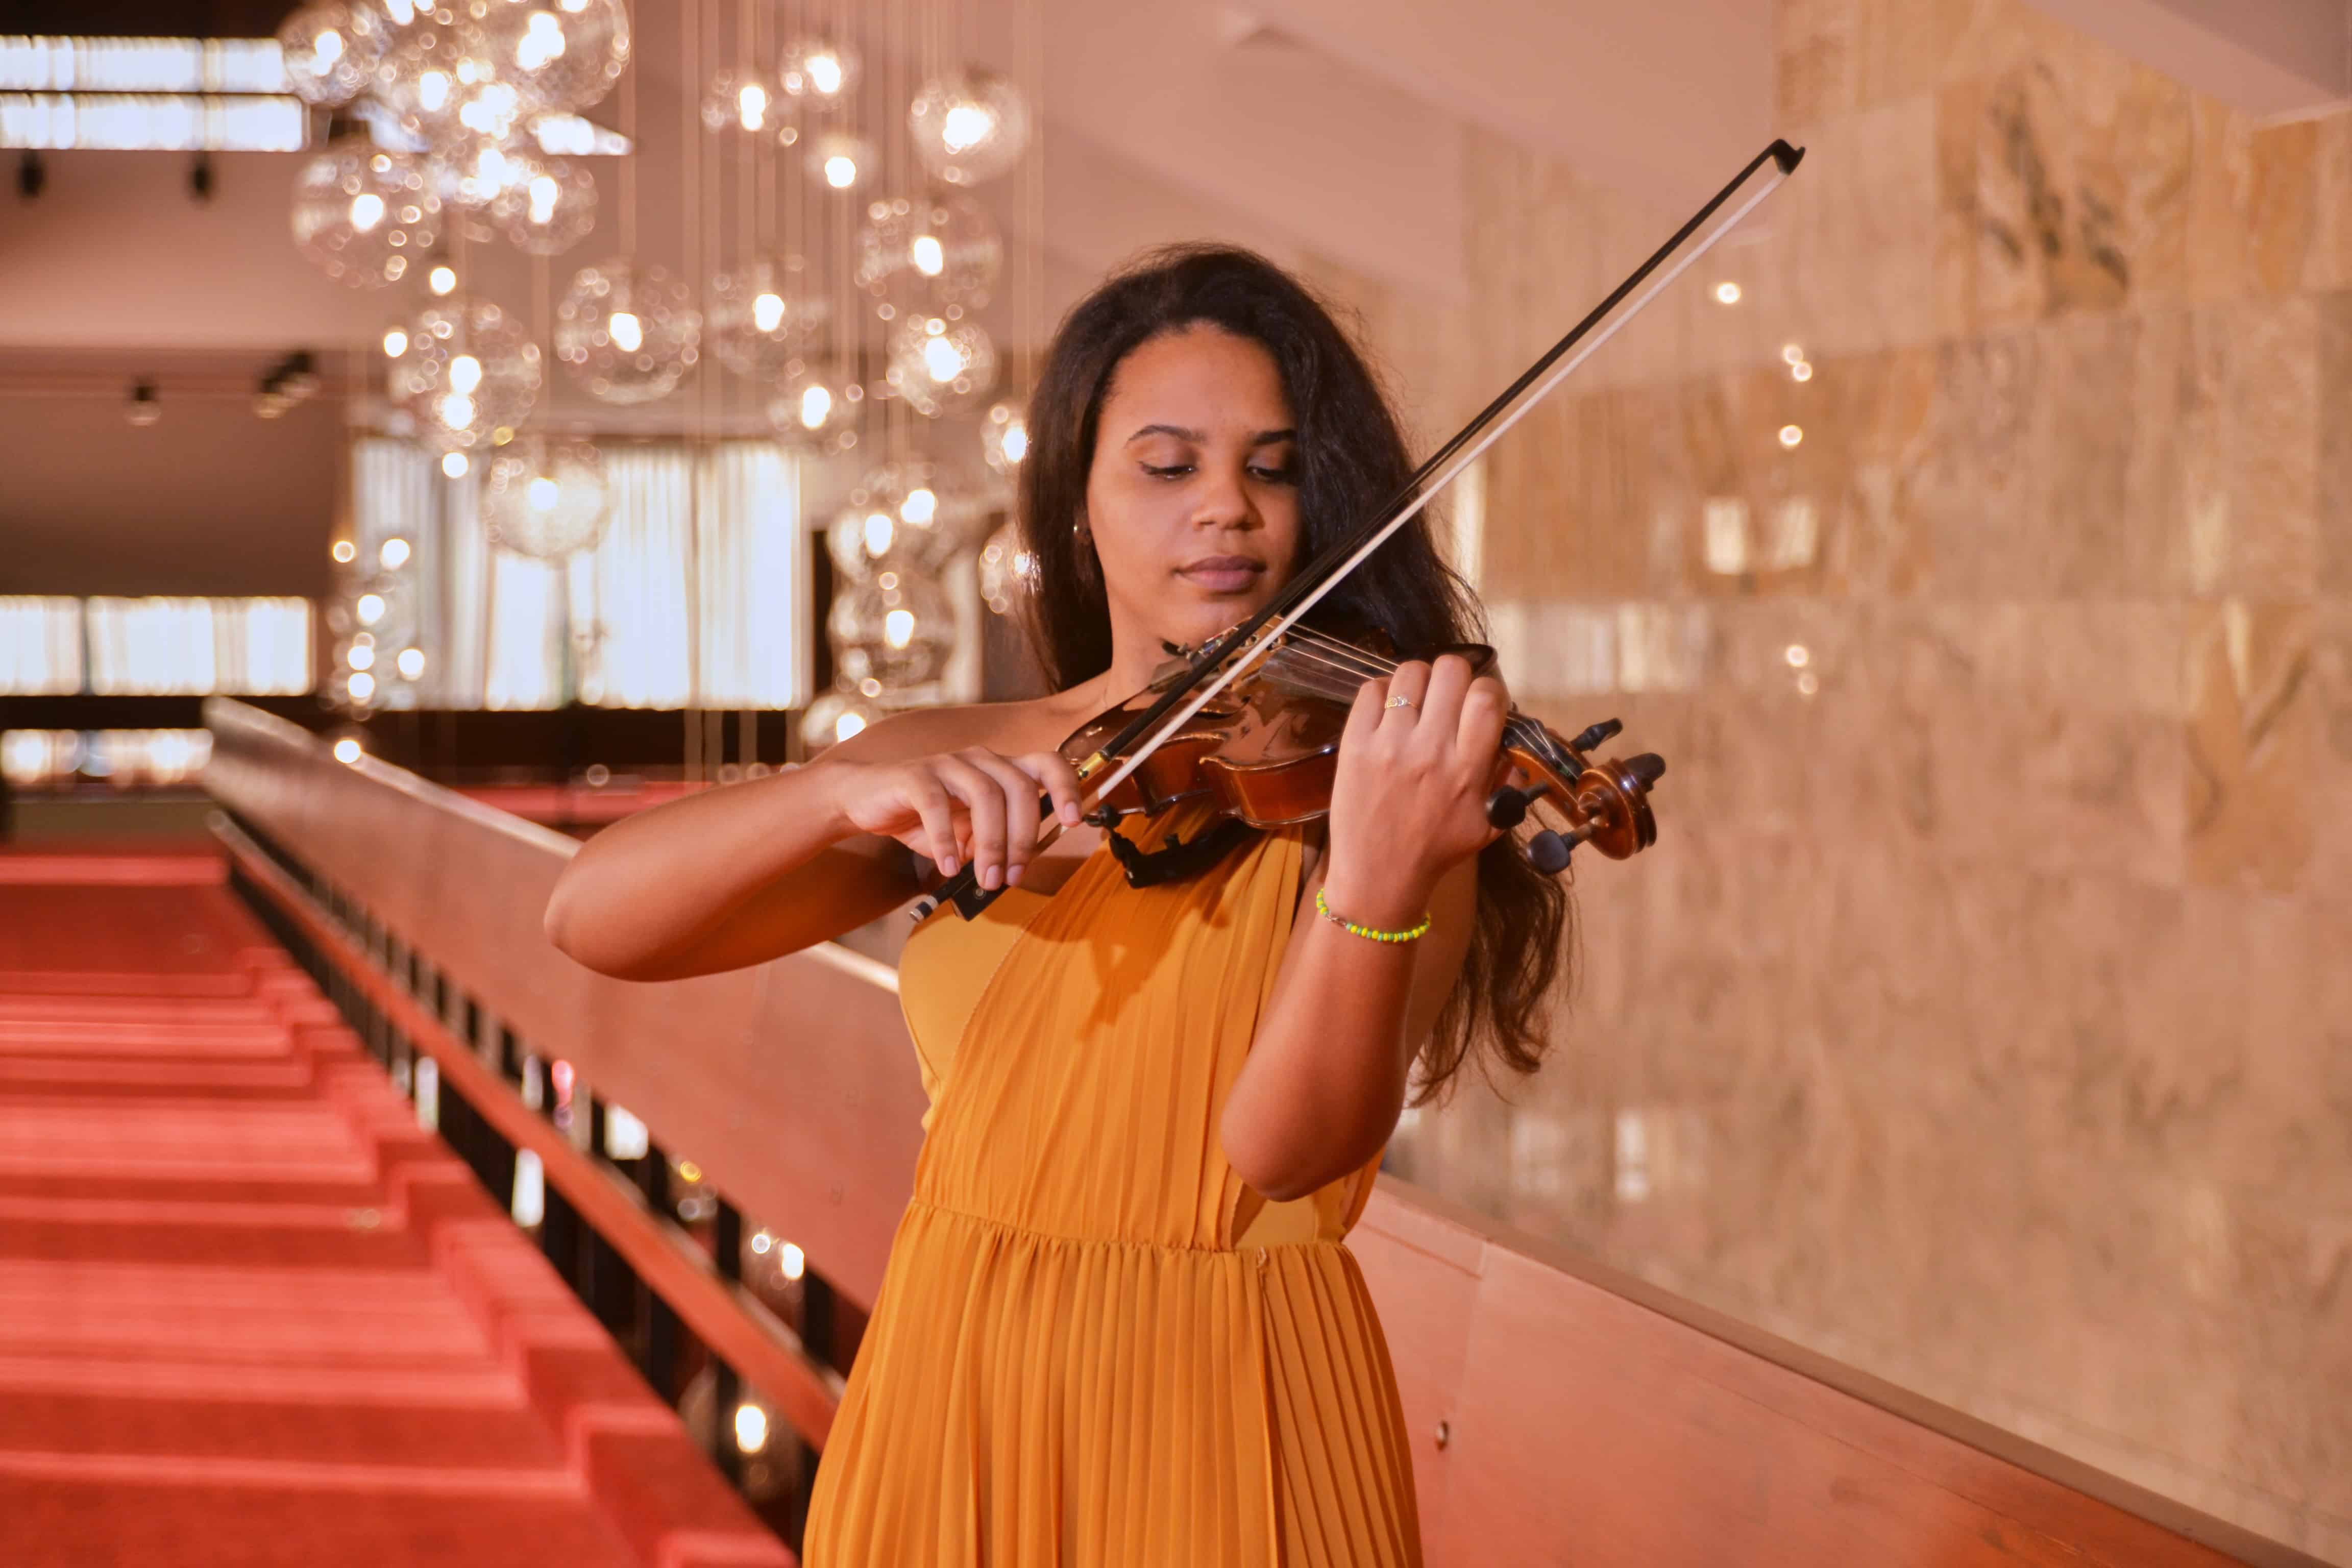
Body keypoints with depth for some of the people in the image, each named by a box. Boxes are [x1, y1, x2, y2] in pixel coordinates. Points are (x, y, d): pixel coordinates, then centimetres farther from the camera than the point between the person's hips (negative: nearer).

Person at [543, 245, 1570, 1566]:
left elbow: (1287, 1145, -21)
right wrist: (849, 794, -25)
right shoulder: (950, 764, 3)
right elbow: (594, 919, -8)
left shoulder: (1373, 776, -6)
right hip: (950, 1417, 3)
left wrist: (1377, 884, -38)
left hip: (1234, 1426, -2)